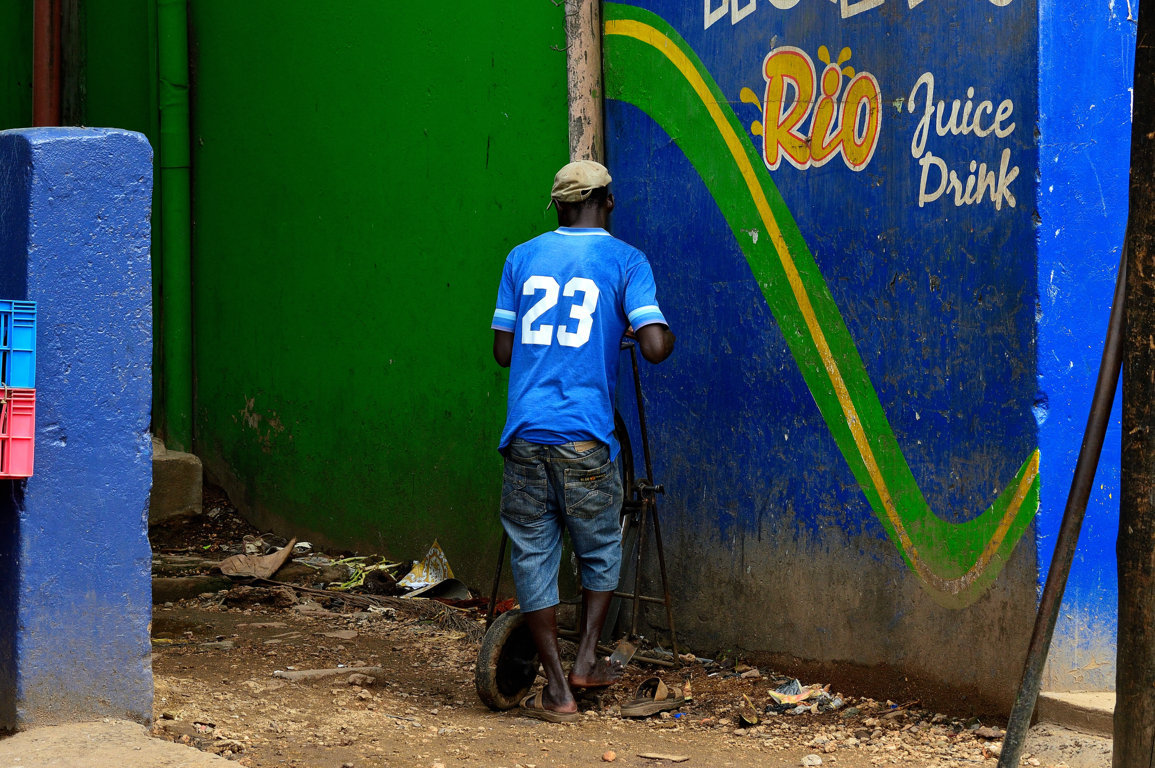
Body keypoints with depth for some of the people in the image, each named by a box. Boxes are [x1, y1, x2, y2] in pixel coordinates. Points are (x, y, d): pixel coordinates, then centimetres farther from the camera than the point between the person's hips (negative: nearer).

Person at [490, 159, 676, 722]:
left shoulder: (522, 258, 11)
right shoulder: (625, 260, 1)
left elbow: (503, 350, 12)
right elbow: (655, 346, -9)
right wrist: (666, 334, 13)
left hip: (524, 433, 2)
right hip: (585, 440, -2)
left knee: (533, 557, 7)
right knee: (600, 550, 20)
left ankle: (557, 691, 7)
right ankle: (587, 659, 13)